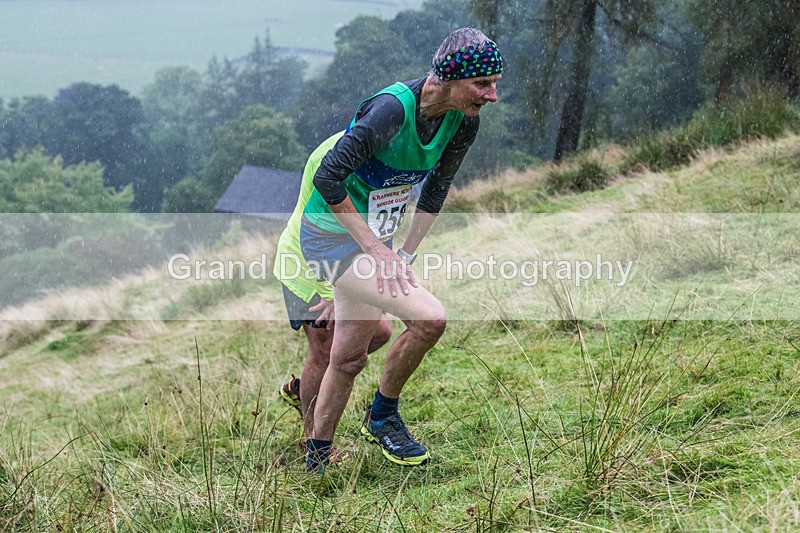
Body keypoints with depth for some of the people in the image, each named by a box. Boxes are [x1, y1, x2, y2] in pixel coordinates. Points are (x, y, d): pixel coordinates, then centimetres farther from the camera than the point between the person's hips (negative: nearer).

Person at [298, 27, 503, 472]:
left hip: (373, 241, 8)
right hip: (333, 239, -8)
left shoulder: (464, 122, -7)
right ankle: (383, 417, 3)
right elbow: (328, 178, -29)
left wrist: (406, 256, 4)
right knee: (429, 318, -20)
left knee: (349, 358, 18)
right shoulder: (393, 108, -30)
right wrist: (377, 250, -25)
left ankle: (316, 462, 34)